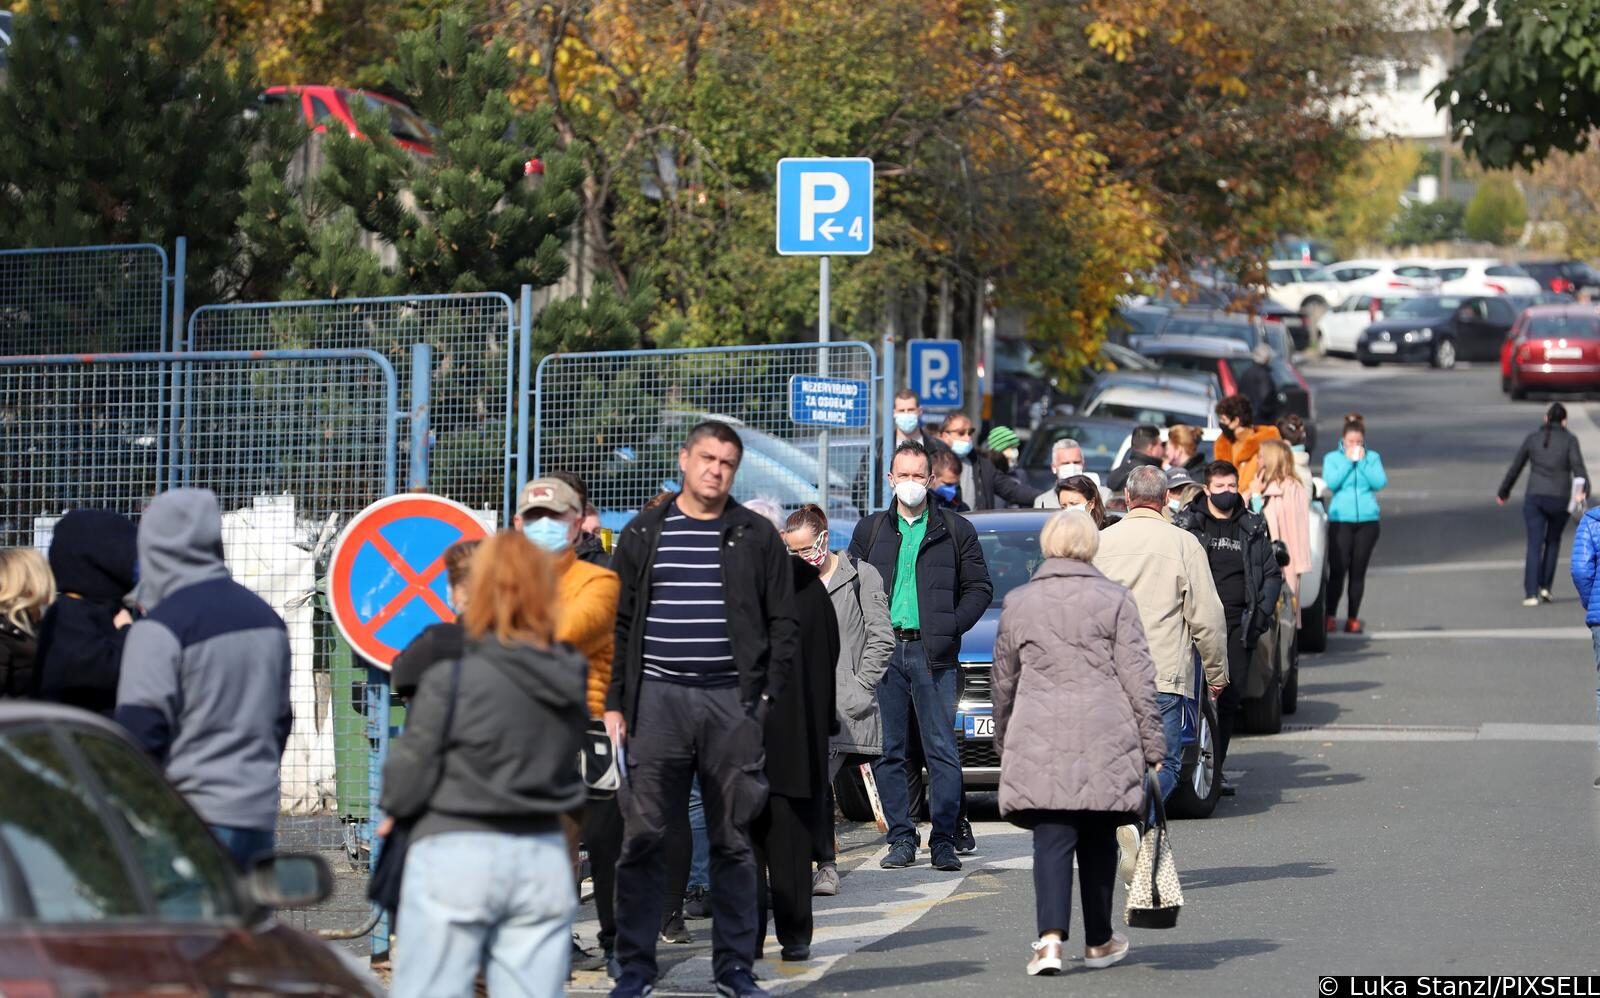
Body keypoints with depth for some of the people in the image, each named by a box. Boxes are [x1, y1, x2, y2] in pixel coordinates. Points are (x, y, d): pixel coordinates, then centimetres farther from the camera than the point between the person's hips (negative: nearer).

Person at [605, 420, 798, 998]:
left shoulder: (757, 539, 7)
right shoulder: (644, 535, 9)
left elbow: (782, 624, 7)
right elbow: (618, 623, 9)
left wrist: (767, 696, -3)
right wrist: (613, 702, 2)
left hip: (732, 704, 0)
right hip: (657, 699, 0)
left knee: (732, 841, 4)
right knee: (642, 837, -2)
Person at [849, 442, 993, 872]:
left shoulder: (955, 530, 8)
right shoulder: (870, 530, 13)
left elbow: (979, 587, 9)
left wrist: (952, 627, -5)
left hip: (932, 654, -2)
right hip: (883, 652, 2)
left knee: (942, 751, -5)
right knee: (888, 752, 2)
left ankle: (944, 839, -1)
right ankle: (901, 839, 8)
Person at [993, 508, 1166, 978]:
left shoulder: (1018, 604, 6)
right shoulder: (1114, 600, 0)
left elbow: (1004, 682, 15)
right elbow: (1138, 679, -1)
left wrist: (1003, 740, 27)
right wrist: (1152, 745, 5)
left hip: (1038, 742, 1)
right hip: (1104, 740, -1)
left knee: (1051, 840, -2)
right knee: (1098, 841, 12)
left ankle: (1050, 936, -20)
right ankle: (1099, 941, 21)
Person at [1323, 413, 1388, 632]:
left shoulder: (1372, 458, 9)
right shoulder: (1332, 458, 6)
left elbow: (1380, 482, -5)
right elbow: (1331, 483, -10)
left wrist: (1362, 461, -8)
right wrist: (1348, 461, -9)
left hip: (1367, 520, 2)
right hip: (1340, 521, -2)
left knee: (1358, 571, 3)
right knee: (1337, 570, -11)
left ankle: (1353, 618, 8)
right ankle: (1330, 617, -8)